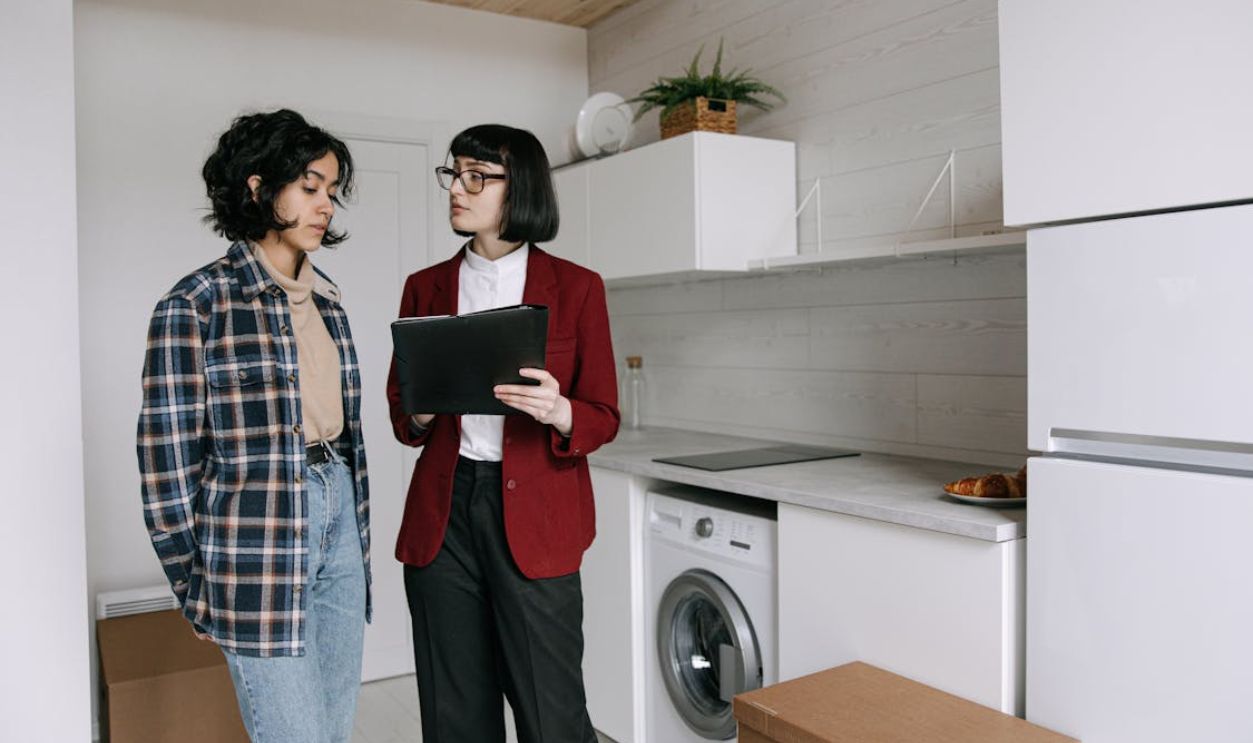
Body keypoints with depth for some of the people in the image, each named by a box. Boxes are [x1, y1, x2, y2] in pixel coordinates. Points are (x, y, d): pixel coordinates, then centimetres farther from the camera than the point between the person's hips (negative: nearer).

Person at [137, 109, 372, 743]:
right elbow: (166, 452, -7)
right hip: (256, 538, -6)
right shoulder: (196, 305, -8)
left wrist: (353, 525, 13)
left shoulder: (323, 296, 11)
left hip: (336, 519, 7)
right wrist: (194, 587, -3)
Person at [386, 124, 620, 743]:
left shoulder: (576, 288, 1)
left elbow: (603, 417, 1)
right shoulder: (426, 287, 9)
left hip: (533, 513, -3)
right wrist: (420, 414, -10)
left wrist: (556, 411, -20)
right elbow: (400, 414, 13)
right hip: (442, 512, 3)